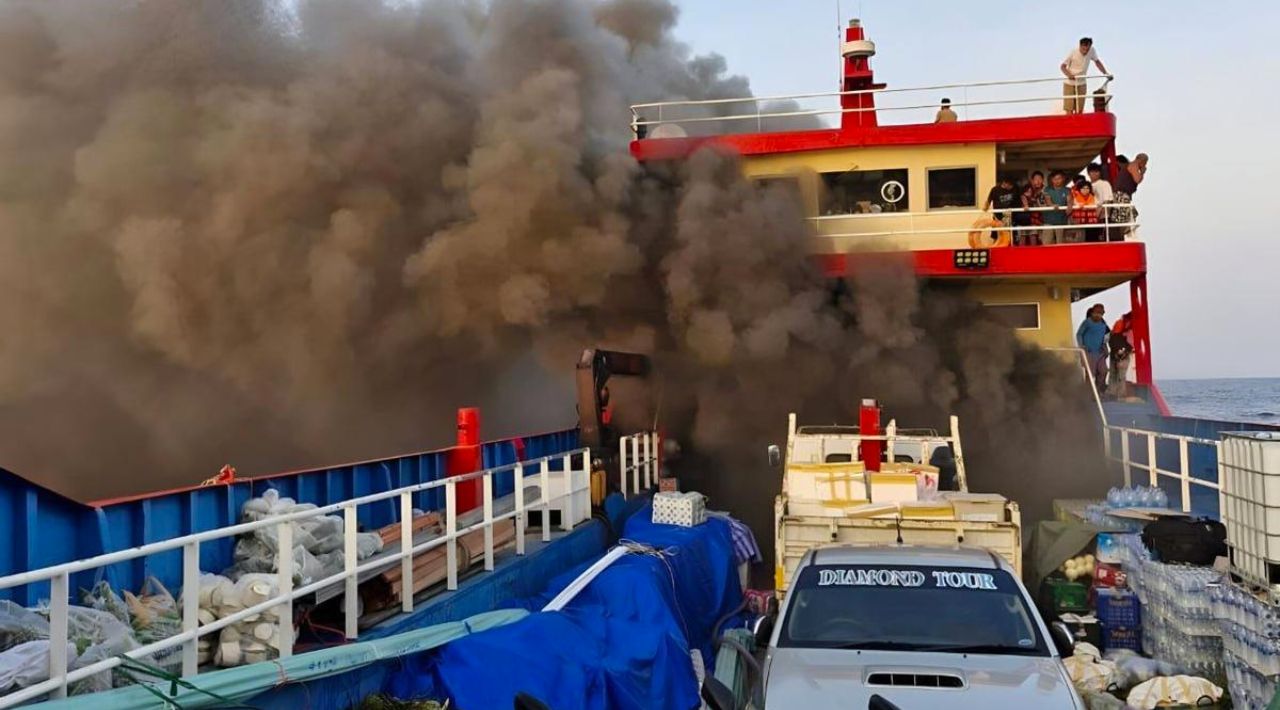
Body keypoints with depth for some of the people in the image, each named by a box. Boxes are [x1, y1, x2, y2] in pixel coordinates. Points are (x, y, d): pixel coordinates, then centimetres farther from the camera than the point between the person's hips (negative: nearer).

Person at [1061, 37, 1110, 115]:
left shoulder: (1092, 51, -8)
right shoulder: (1073, 52, -17)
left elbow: (1097, 62, 8)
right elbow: (1063, 66, -14)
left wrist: (1106, 73, 0)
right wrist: (1069, 75, -33)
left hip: (1081, 84, 3)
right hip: (1069, 84, -3)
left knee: (1079, 111, 2)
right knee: (1069, 110, -9)